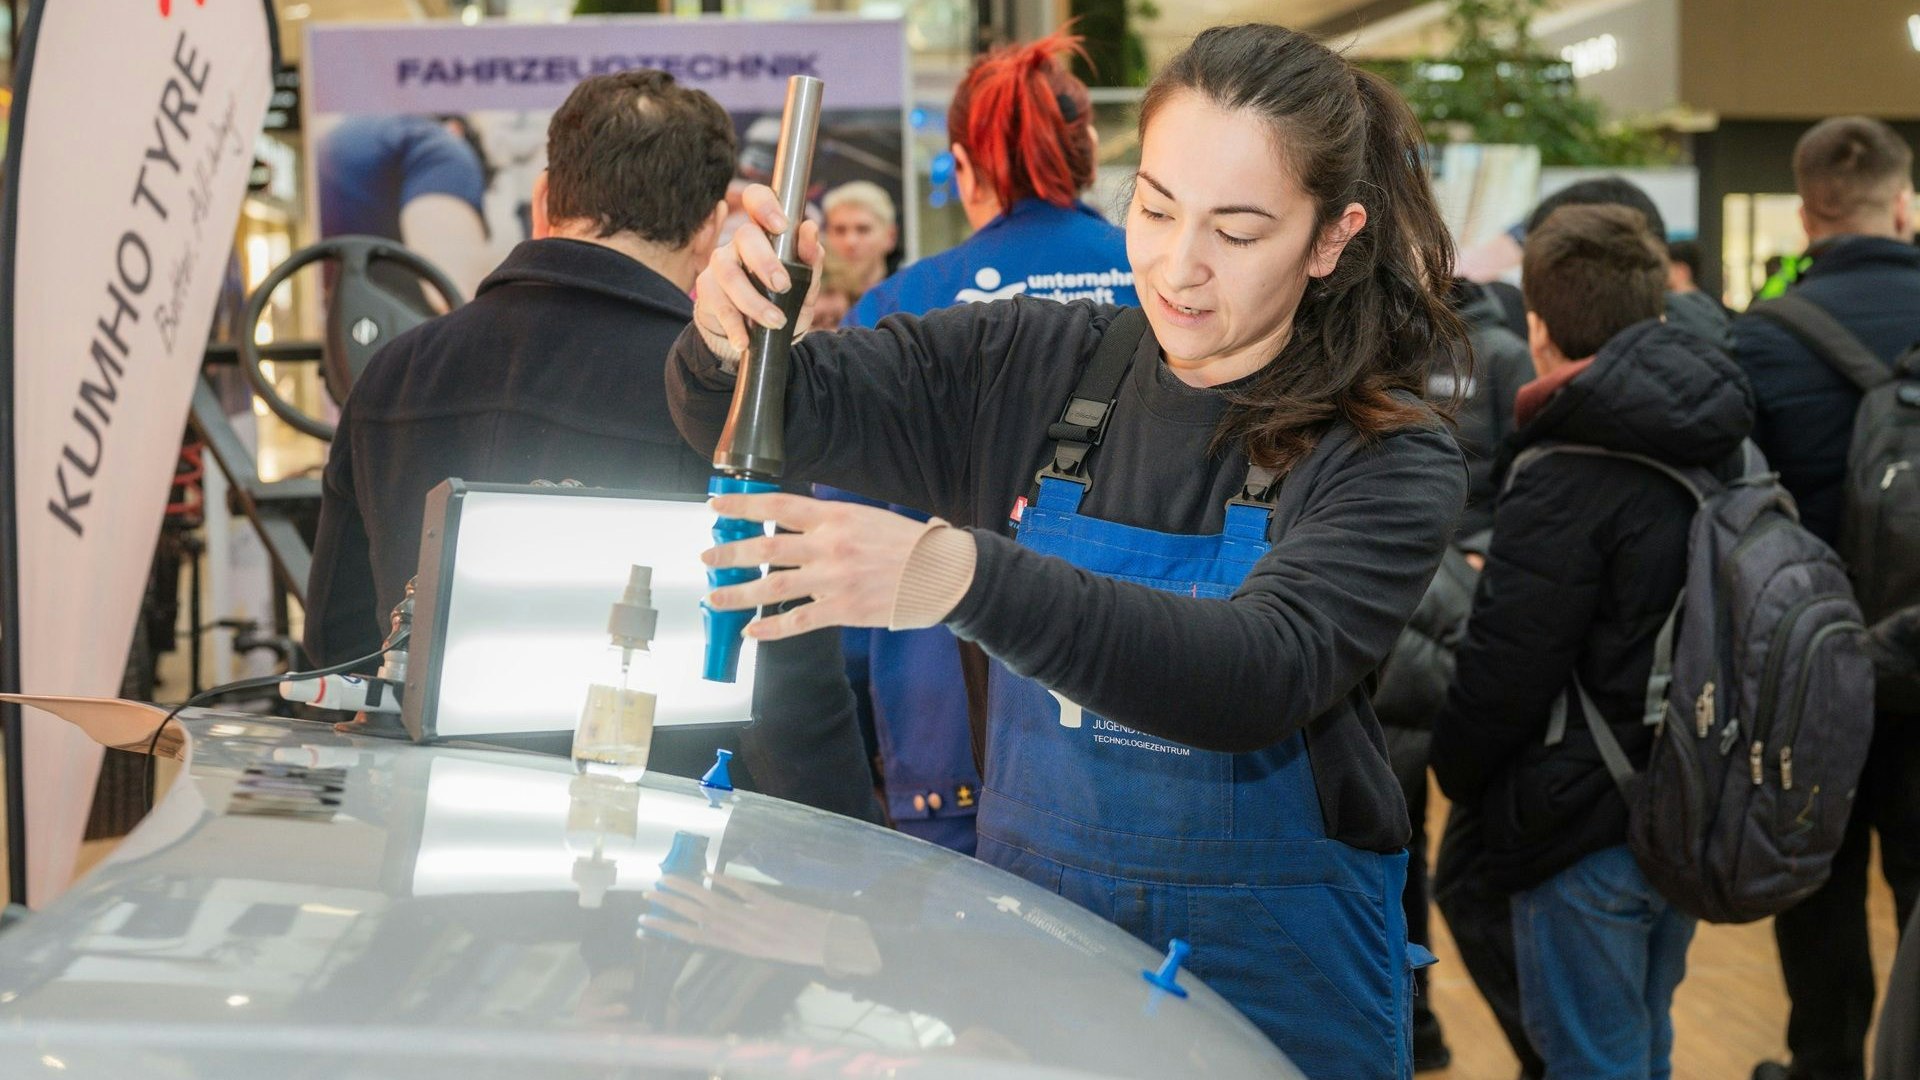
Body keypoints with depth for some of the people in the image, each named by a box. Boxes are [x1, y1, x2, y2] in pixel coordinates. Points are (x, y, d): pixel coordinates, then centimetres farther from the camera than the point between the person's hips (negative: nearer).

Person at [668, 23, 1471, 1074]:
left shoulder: (1393, 465, -14)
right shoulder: (1032, 368, -1)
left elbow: (1261, 675, -31)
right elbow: (792, 406, -1)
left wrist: (962, 576, -46)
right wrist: (731, 334, -28)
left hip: (1271, 979, -3)